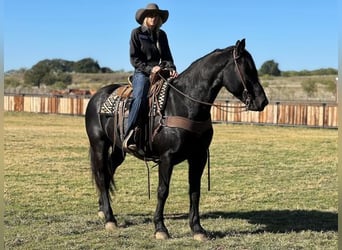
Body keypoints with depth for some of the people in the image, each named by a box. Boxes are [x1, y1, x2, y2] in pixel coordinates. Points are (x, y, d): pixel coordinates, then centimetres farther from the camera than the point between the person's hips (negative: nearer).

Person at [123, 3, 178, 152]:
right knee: (140, 98, -31)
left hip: (160, 72, 5)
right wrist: (150, 68, -15)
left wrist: (171, 69, -5)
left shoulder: (162, 35, 18)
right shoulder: (137, 33, 4)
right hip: (142, 73, -5)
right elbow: (134, 58, -1)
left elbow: (167, 56, 16)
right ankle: (128, 137, -39)